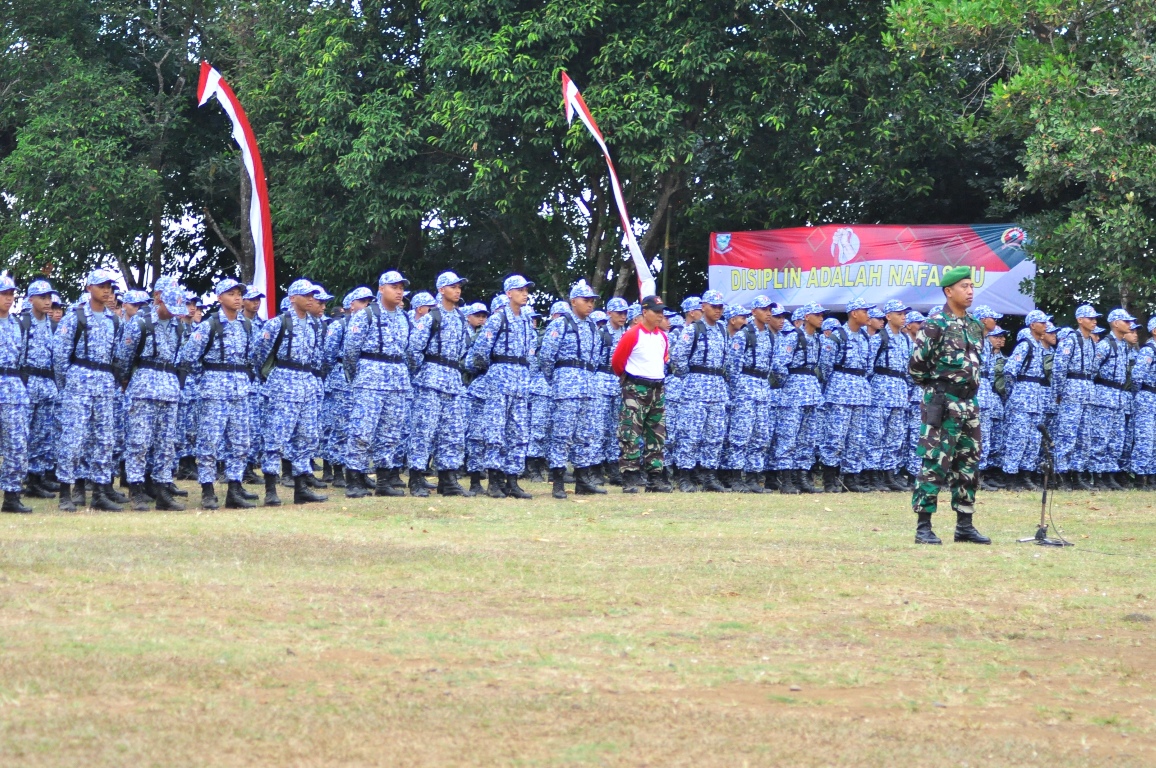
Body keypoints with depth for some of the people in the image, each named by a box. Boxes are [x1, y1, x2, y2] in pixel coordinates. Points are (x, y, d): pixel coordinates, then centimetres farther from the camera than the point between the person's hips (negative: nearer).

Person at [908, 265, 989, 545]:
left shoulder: (975, 326, 13)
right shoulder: (936, 325, -10)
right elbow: (916, 365, -11)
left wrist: (968, 386, 14)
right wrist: (935, 386, 2)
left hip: (969, 404, 8)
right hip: (942, 404, -7)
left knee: (967, 465, 10)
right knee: (935, 464, -8)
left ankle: (965, 525, 17)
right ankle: (923, 526, -6)